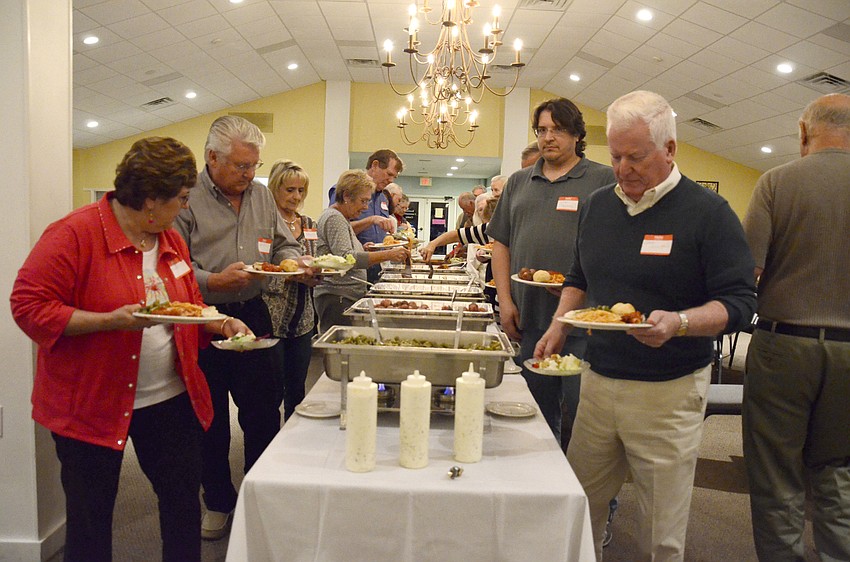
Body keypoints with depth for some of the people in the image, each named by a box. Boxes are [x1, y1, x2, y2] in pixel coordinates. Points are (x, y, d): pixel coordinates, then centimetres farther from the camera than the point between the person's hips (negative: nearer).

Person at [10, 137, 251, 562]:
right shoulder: (76, 233, -15)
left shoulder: (171, 240, 7)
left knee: (183, 500, 13)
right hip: (92, 404, -5)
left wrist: (219, 324, -1)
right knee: (91, 515, 12)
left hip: (171, 398, 6)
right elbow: (29, 306, -17)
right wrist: (110, 321, -27)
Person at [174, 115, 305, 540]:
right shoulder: (186, 199, -9)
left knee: (264, 414, 7)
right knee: (210, 420, 11)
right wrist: (215, 282, -24)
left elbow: (284, 245, 15)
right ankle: (218, 503, 30)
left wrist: (292, 263, -6)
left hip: (252, 316, 4)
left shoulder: (262, 196, 9)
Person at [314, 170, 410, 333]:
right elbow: (346, 258, -22)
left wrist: (363, 250, 9)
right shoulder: (334, 218, -10)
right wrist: (388, 255, -24)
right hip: (336, 299, -10)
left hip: (348, 297, 10)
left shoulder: (342, 219, 20)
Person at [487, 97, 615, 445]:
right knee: (537, 414, 14)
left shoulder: (603, 180, 2)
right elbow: (501, 243, 15)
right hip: (528, 319, 4)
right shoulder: (518, 183, 16)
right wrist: (505, 301, 5)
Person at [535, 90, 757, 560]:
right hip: (597, 380, 5)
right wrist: (559, 324, 4)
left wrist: (679, 322, -28)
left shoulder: (707, 212, -8)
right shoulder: (598, 204, 8)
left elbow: (739, 302, -10)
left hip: (668, 393, -4)